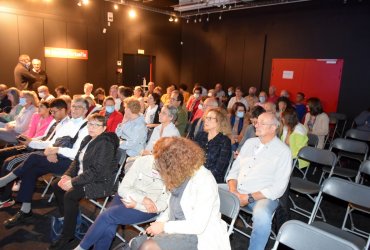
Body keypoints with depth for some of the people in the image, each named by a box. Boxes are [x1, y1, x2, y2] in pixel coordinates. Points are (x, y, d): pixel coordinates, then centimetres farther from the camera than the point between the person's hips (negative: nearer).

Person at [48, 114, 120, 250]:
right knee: (56, 184, 7)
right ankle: (66, 219, 20)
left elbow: (96, 171, -25)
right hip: (83, 176, 10)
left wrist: (73, 182, -23)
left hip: (100, 182, -10)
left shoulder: (105, 144, -20)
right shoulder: (87, 139, 8)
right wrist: (67, 175, -4)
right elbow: (77, 160, 13)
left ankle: (67, 235, -9)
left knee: (70, 195, -26)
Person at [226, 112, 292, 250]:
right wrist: (233, 190, -8)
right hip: (237, 192, 5)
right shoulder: (249, 142, 12)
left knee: (262, 217, -36)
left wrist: (249, 198, -17)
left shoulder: (283, 151, -5)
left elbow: (278, 187, -11)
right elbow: (235, 169, 11)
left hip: (263, 196, -5)